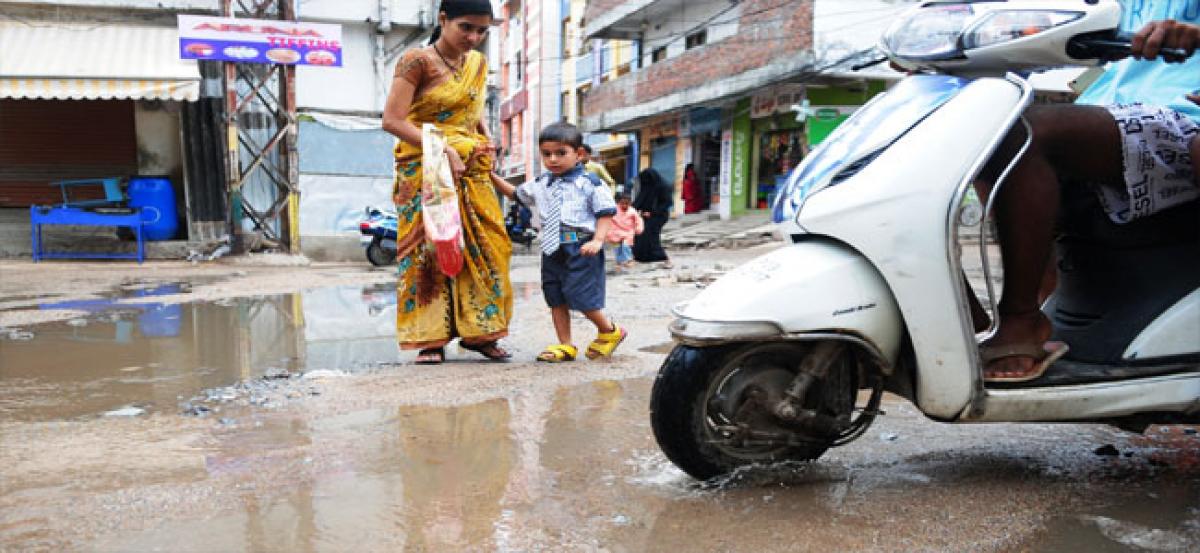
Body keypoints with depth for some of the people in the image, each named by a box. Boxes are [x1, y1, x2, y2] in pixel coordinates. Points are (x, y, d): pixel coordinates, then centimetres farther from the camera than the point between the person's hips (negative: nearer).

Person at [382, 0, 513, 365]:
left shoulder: (478, 63, 10)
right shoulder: (417, 61, -10)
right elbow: (392, 120, -16)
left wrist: (487, 142, 6)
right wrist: (442, 150, -22)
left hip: (471, 171, 6)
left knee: (484, 246, 2)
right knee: (426, 249, -3)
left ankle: (479, 331, 12)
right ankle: (431, 339, 4)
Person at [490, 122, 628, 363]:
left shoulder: (589, 183, -7)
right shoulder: (540, 184, 12)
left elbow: (606, 212, -7)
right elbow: (516, 193, 28)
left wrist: (598, 240, -18)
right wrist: (492, 177, 20)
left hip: (581, 249, -7)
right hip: (552, 250, 7)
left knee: (581, 296, -8)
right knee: (556, 298, 9)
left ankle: (609, 331, 18)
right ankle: (565, 346, 20)